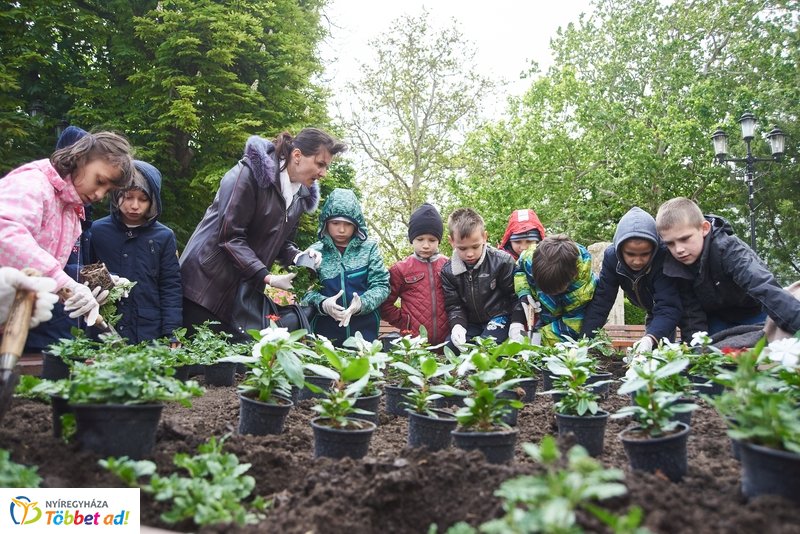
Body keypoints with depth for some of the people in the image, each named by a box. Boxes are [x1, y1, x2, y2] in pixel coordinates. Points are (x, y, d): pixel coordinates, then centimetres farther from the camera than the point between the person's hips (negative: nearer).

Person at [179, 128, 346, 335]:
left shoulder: (301, 195, 7)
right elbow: (230, 236, -20)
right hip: (208, 282, -7)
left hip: (246, 291, 7)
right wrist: (267, 277, -25)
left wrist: (298, 257, -8)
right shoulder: (251, 173, -17)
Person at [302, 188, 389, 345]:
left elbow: (381, 285, -1)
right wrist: (322, 303, -21)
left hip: (364, 331, 0)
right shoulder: (315, 251, 2)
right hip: (325, 332, 0)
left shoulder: (369, 248, 2)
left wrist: (361, 304, -19)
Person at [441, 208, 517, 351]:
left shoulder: (502, 261, -14)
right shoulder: (448, 271, -5)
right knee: (450, 347, -14)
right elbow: (453, 305, -2)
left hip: (499, 316, -4)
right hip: (471, 322, 4)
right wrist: (457, 325, -22)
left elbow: (515, 296, -6)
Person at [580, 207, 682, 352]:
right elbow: (600, 301, -26)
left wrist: (650, 338, -59)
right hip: (654, 312, 4)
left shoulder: (664, 257, -37)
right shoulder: (612, 257, -25)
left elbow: (668, 307, -42)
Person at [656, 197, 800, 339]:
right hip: (719, 319, 3)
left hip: (755, 315, -3)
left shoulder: (726, 248, -34)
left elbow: (765, 288, -47)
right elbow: (691, 312, -16)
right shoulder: (674, 266, -20)